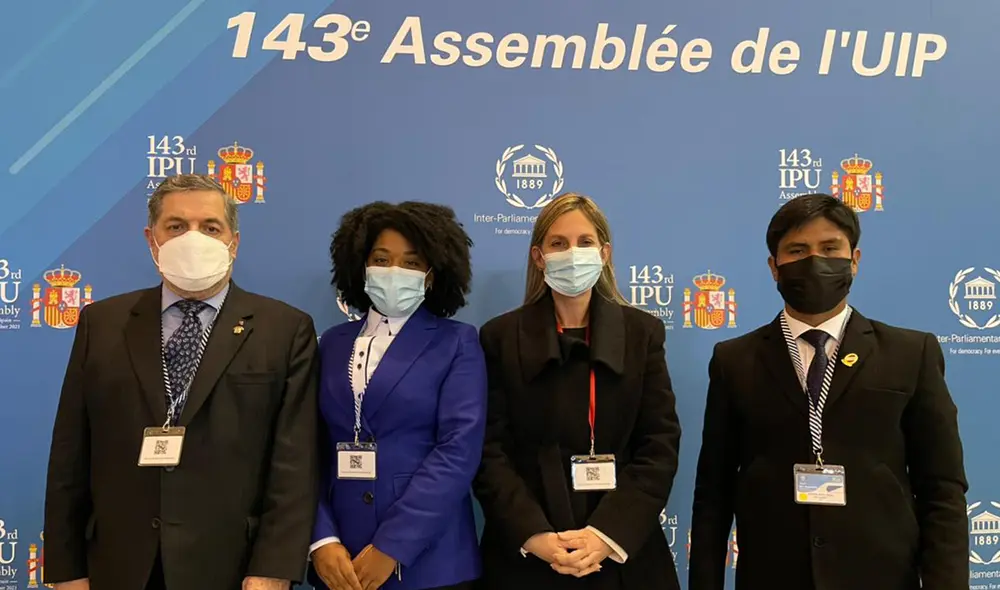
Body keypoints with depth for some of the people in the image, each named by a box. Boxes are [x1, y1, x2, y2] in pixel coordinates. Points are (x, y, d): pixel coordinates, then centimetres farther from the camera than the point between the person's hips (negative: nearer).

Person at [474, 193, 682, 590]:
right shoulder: (501, 336, 1)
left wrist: (607, 535, -14)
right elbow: (490, 451, -4)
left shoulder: (643, 332, 4)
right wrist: (535, 535, -17)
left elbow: (660, 445, -3)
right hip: (526, 555, -1)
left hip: (624, 553, 1)